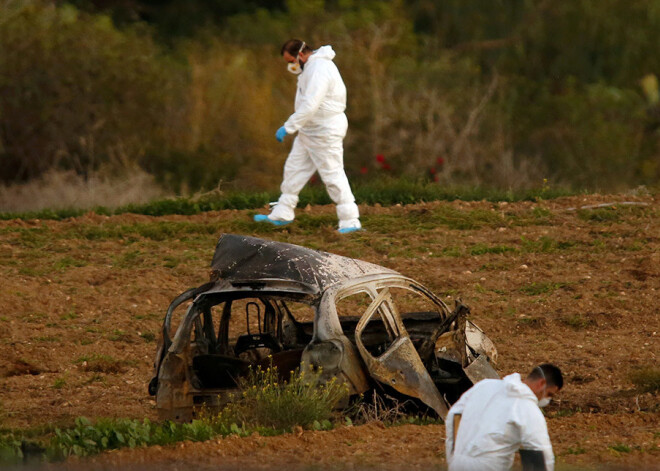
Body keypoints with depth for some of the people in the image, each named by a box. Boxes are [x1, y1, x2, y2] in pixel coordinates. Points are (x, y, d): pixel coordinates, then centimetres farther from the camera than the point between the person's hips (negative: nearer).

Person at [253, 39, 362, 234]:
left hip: (325, 132, -10)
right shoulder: (311, 66, 10)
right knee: (294, 168, 14)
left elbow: (310, 105, -30)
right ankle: (282, 214, 22)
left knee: (333, 174, -7)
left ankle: (350, 221, -3)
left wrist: (288, 127, -27)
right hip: (309, 130, 10)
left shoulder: (319, 70, -23)